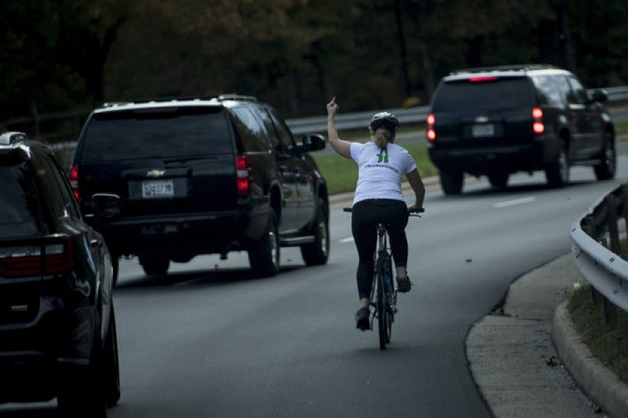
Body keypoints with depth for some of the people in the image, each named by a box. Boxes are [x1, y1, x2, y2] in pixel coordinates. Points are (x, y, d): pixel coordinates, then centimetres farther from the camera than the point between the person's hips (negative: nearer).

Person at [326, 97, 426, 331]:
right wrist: (417, 206, 53)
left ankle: (364, 306, -1)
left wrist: (331, 116, 55)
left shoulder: (362, 150, 20)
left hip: (363, 209, 0)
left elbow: (334, 141, 39)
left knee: (365, 259, 17)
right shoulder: (402, 154, 21)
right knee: (397, 235, 37)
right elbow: (419, 188, 32)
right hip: (394, 208, 0)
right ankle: (402, 273, 19)